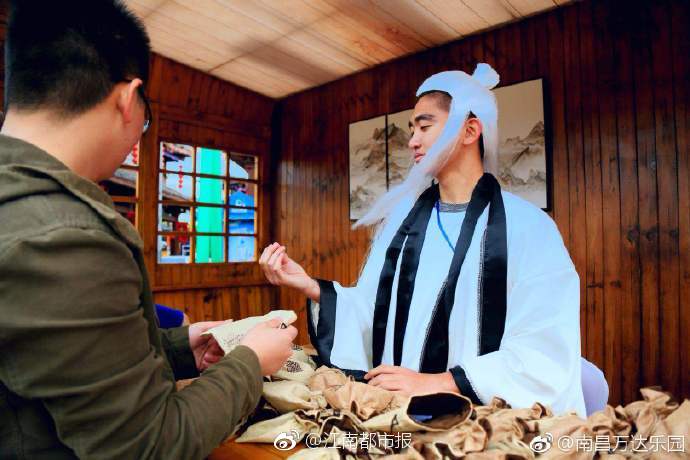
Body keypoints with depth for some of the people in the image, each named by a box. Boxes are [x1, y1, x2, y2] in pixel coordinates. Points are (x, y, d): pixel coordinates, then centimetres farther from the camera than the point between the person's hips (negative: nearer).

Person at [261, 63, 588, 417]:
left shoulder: (527, 226, -6)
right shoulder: (403, 214, 6)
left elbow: (546, 352, -13)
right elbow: (373, 311, 6)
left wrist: (436, 382, -20)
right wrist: (311, 287, -8)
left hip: (482, 415, -2)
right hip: (397, 406, 2)